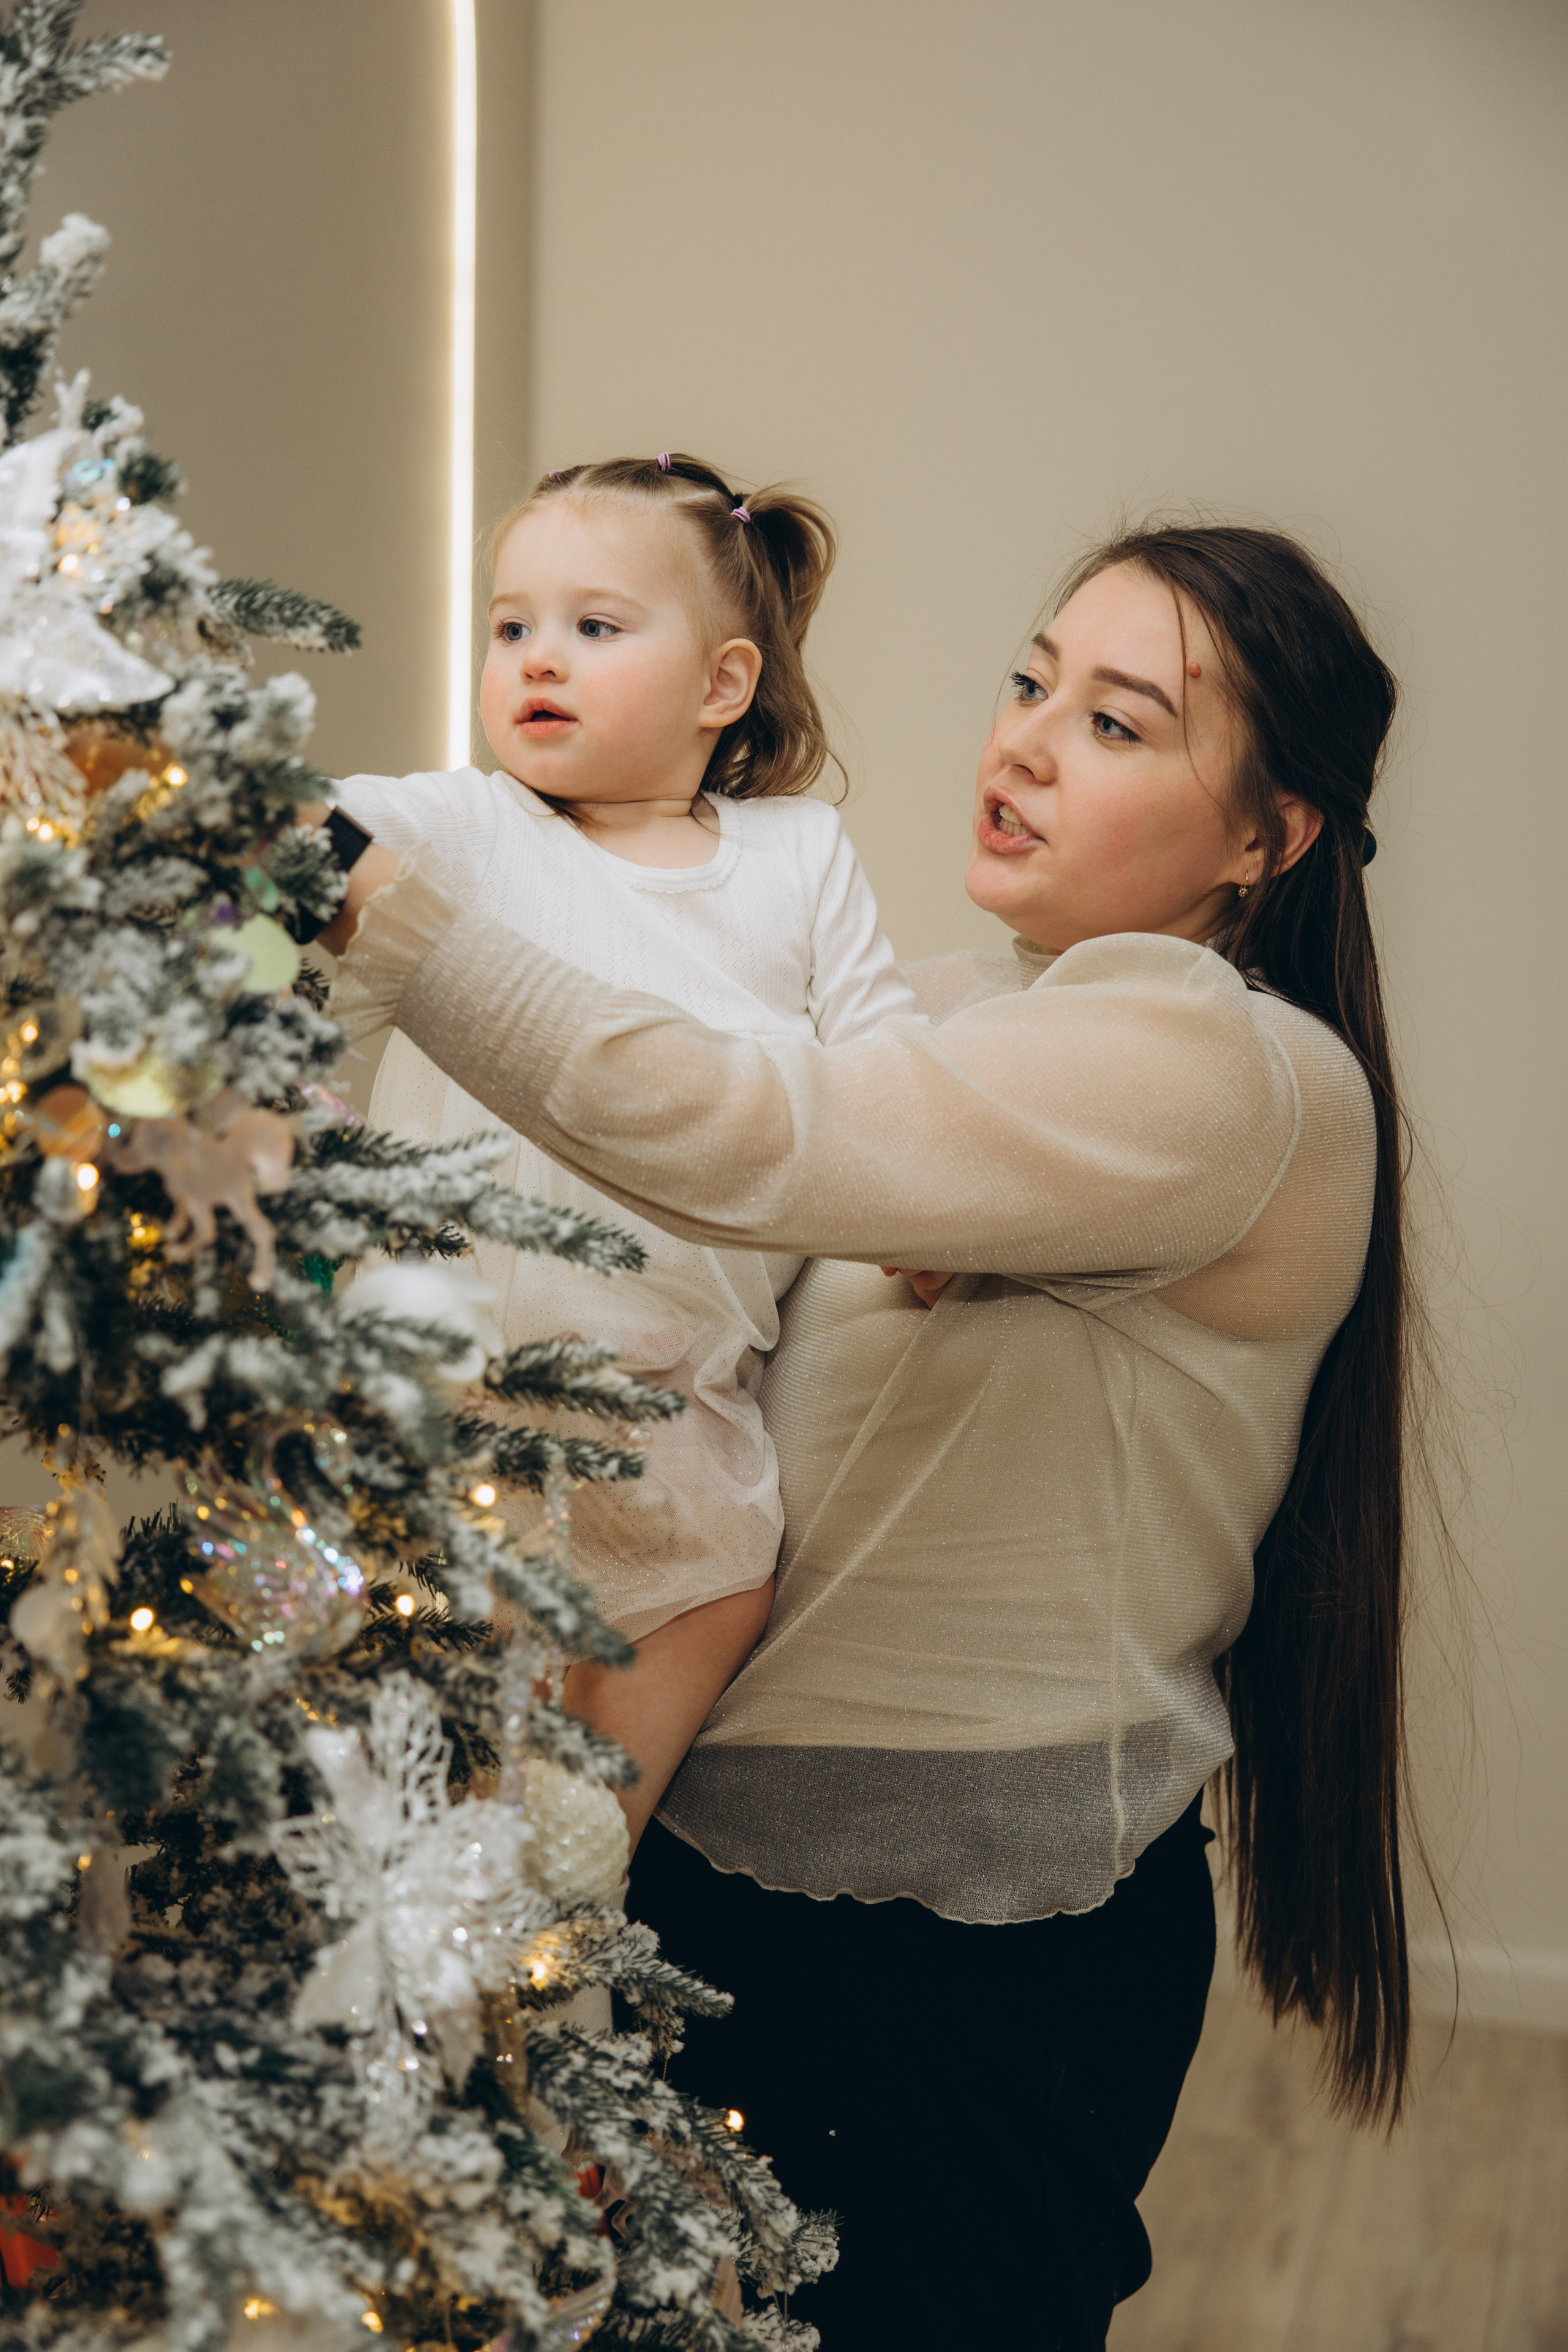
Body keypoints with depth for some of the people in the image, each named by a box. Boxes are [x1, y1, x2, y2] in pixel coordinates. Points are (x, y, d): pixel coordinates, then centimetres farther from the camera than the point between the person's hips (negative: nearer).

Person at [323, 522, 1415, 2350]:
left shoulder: (1245, 1081, -19)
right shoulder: (978, 1024, 10)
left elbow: (741, 1146, -31)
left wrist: (366, 908, -29)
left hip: (977, 1951, -8)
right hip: (739, 1853, 8)